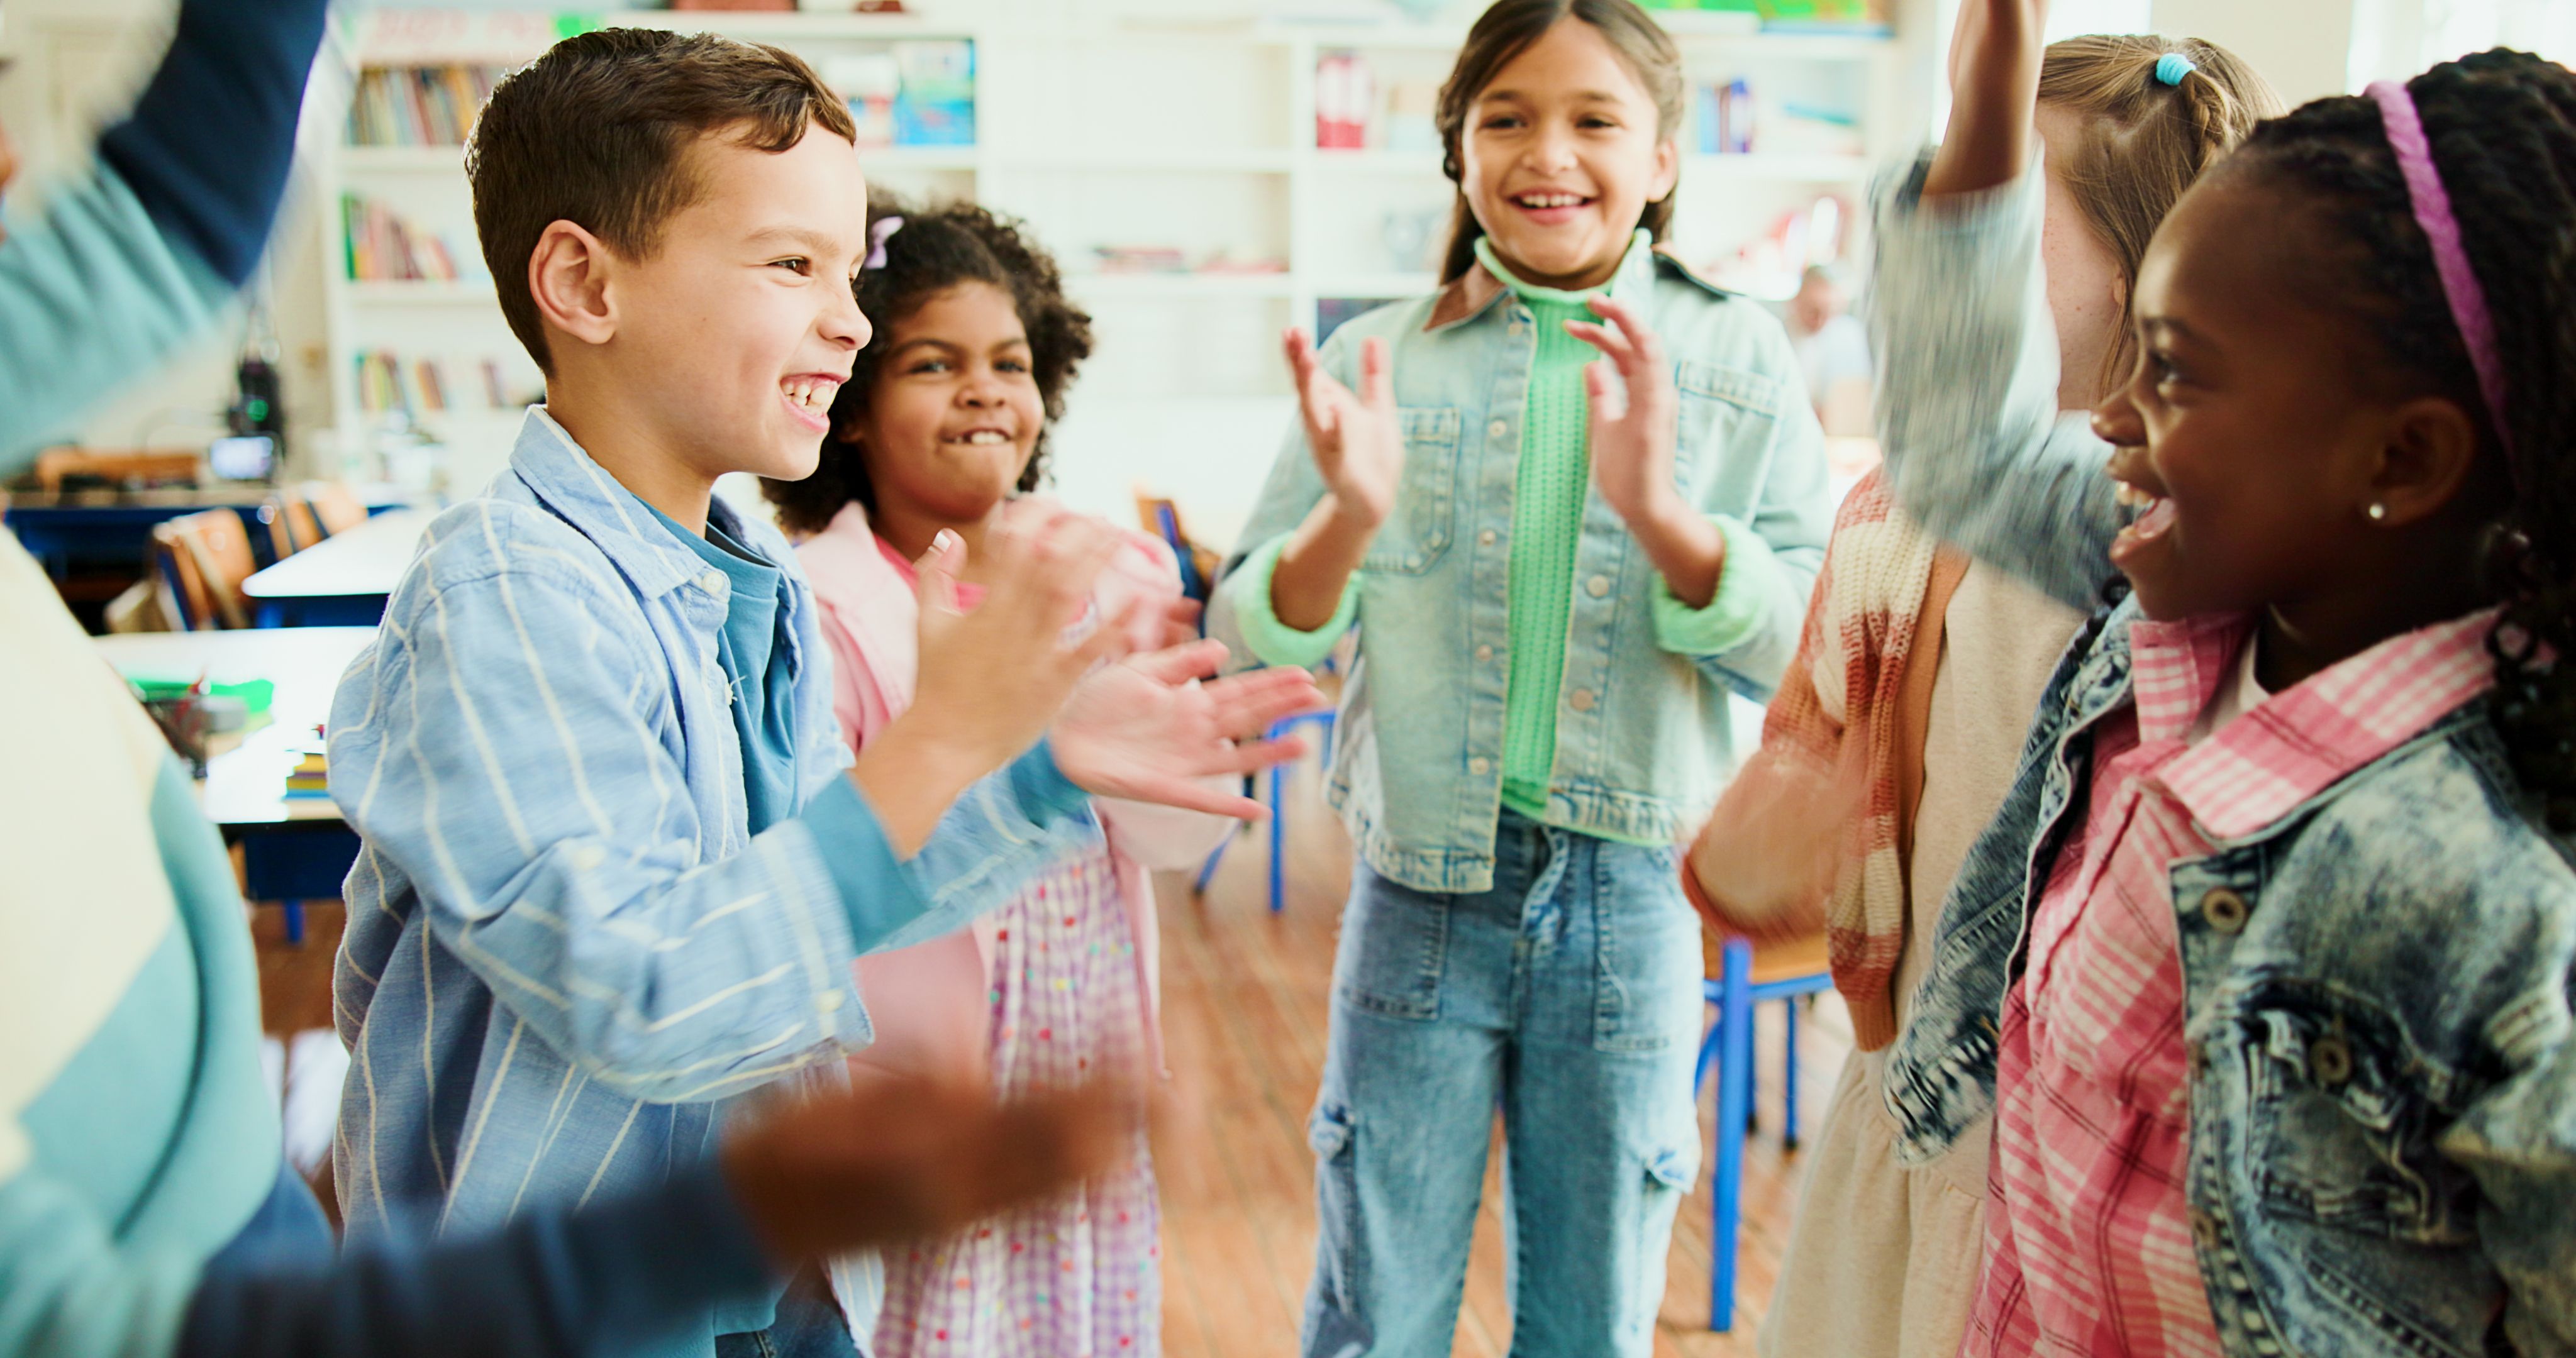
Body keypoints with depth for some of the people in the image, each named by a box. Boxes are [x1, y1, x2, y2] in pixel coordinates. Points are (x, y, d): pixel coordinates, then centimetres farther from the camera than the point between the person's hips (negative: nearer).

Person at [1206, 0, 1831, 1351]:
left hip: (1635, 897, 1)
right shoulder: (1378, 357, 0)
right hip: (1421, 888, 0)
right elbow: (1249, 637, -2)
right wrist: (1350, 515, -23)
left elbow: (1804, 651, -8)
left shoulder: (1737, 358, 0)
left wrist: (1657, 507, -25)